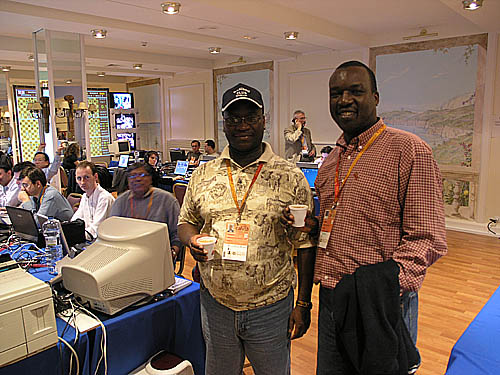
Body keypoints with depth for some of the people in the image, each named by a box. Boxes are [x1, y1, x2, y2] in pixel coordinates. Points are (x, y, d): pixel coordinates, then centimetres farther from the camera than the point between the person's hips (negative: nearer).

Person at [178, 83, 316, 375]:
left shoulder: (291, 178, -7)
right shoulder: (203, 175, 1)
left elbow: (305, 245, -4)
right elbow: (186, 222, 12)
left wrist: (303, 304, -4)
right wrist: (192, 239, -11)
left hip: (271, 307, -2)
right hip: (215, 304, 3)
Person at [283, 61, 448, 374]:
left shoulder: (409, 150, -11)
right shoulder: (332, 160, 11)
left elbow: (428, 238, -15)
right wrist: (314, 226, 1)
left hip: (382, 306, -6)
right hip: (331, 300, 7)